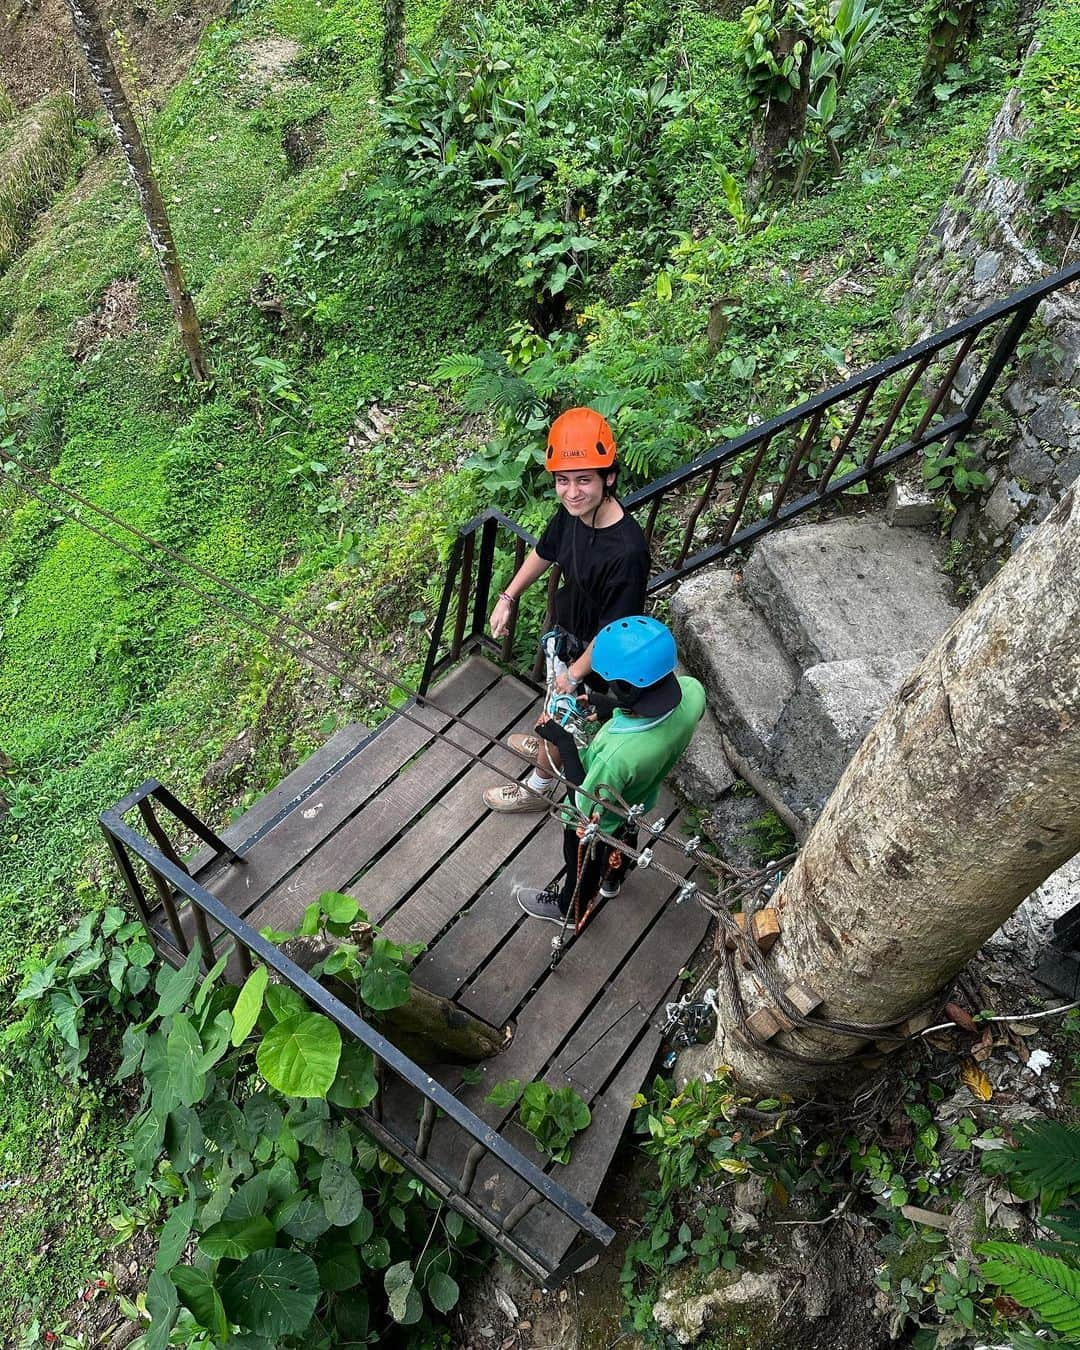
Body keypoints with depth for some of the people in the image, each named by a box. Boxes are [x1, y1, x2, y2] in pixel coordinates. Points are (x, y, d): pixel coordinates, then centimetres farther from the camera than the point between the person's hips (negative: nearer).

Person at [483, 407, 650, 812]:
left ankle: (538, 787, 47)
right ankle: (550, 744, 64)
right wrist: (507, 597, 7)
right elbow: (544, 553, 4)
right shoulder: (573, 510, -18)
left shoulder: (627, 552, -41)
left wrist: (575, 674, -18)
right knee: (558, 704, 33)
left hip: (596, 656, -6)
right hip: (568, 631, 6)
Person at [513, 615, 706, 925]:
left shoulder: (617, 754, -50)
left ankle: (568, 909, 61)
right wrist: (608, 706, -15)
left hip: (598, 823, -5)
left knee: (583, 866, 29)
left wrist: (564, 742, -27)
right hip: (640, 802, 5)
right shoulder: (692, 691, -32)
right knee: (624, 840, 38)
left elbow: (588, 808, -29)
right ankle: (612, 879, 71)